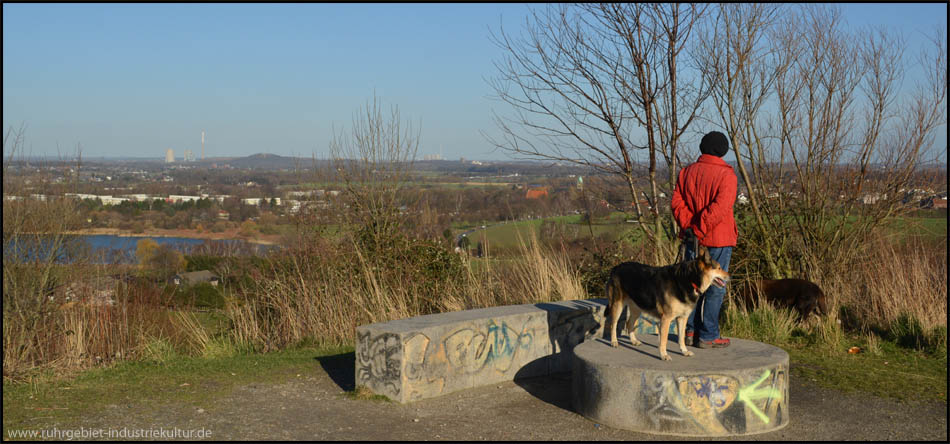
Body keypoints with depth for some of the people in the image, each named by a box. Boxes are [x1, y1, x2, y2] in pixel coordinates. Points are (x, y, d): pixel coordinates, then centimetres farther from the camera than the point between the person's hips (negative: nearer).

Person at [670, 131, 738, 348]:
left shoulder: (687, 172, 6)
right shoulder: (726, 175, -11)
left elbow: (677, 203, -2)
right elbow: (719, 208, -22)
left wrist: (689, 227, -7)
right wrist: (700, 230, -17)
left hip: (693, 239, 6)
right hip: (718, 240, -6)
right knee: (715, 288, 2)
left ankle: (691, 330, 20)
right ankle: (708, 336, 5)